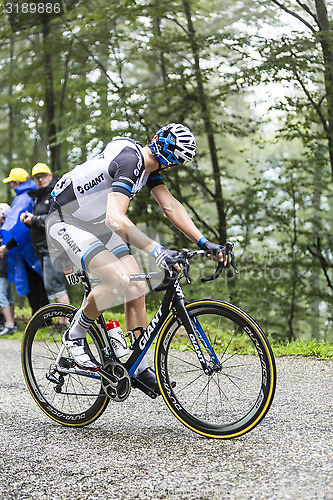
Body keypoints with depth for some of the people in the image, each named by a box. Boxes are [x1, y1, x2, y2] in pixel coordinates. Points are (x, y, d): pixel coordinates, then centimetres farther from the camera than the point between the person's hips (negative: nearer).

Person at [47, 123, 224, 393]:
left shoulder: (149, 165, -1)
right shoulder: (129, 161, -31)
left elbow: (171, 206, 0)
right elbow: (115, 218, -43)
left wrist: (204, 243, -8)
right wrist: (156, 250, -52)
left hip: (97, 224, 9)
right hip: (66, 221, -9)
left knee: (137, 288, -2)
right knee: (118, 279, -29)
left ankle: (140, 368, 6)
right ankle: (75, 335, -6)